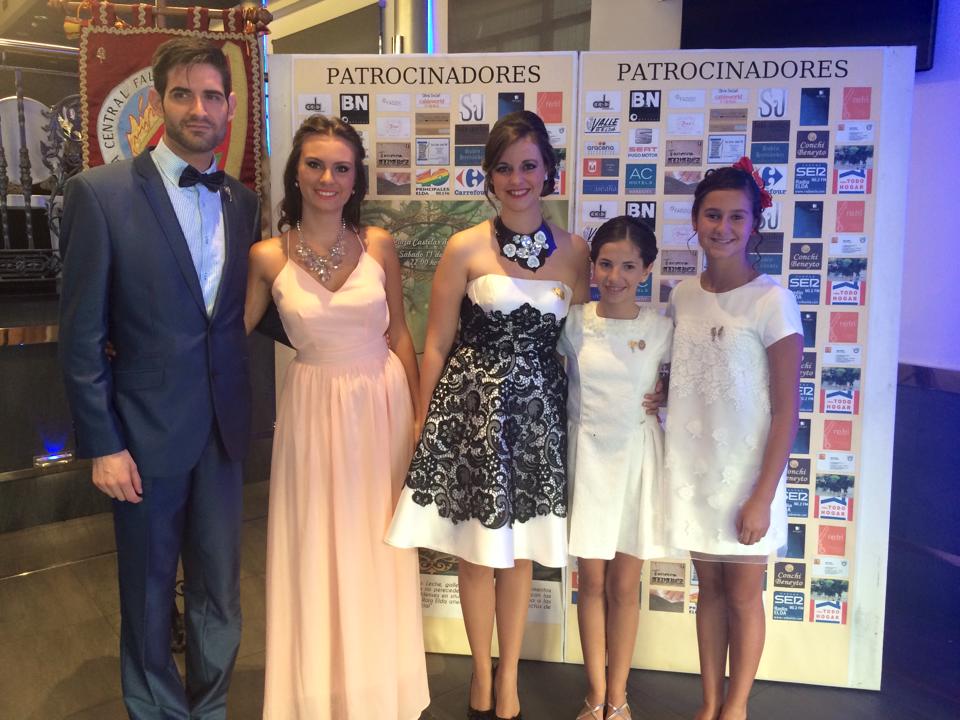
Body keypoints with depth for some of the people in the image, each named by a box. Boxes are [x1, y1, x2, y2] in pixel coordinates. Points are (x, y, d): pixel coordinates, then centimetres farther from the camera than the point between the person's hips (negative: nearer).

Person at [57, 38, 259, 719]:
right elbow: (82, 335, -9)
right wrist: (102, 445, -10)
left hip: (224, 429, 4)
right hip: (146, 431, -3)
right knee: (149, 591, 15)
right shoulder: (101, 192, -8)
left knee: (220, 589, 16)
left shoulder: (244, 201, 5)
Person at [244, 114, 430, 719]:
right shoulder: (267, 256, -5)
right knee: (317, 550, 9)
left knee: (379, 546, 12)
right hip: (314, 406, -1)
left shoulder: (379, 245, -3)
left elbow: (399, 334, 4)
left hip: (381, 401, 1)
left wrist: (418, 413, 6)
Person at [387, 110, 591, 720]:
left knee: (521, 551, 13)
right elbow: (436, 345, -2)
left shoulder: (574, 250, 1)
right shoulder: (465, 248, -6)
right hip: (474, 403, -2)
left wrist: (581, 415, 5)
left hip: (539, 408, 2)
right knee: (478, 551, 9)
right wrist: (425, 423, 0)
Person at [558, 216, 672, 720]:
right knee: (592, 580, 8)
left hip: (636, 458, 0)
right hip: (587, 456, 0)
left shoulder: (660, 329, -3)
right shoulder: (574, 323, -4)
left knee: (624, 584, 8)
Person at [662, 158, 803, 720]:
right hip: (693, 469, 5)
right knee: (710, 586, 16)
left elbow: (786, 410, -13)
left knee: (743, 593, 9)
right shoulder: (683, 296, 3)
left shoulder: (772, 301, -13)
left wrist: (762, 496, -14)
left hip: (746, 474, -4)